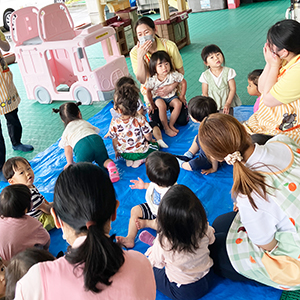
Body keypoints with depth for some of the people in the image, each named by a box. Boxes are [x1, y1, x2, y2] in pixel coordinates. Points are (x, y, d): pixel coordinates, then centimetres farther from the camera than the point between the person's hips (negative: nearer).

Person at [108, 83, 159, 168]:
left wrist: (116, 151, 14)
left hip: (124, 153, 4)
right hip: (141, 152, -4)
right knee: (155, 145, 24)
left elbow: (114, 140, -7)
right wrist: (151, 140, 11)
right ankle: (141, 159, 2)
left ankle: (128, 159, 10)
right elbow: (148, 136, -14)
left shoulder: (114, 123, -20)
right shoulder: (140, 119, -24)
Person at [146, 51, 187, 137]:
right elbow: (148, 91, -7)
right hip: (158, 97, -3)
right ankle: (166, 128, -18)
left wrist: (181, 96, -2)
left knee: (178, 104, -26)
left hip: (171, 96, 3)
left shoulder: (173, 75, -19)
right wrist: (151, 104, -5)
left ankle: (171, 124, -8)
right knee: (162, 105, -35)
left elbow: (183, 82, -4)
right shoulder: (152, 79, -21)